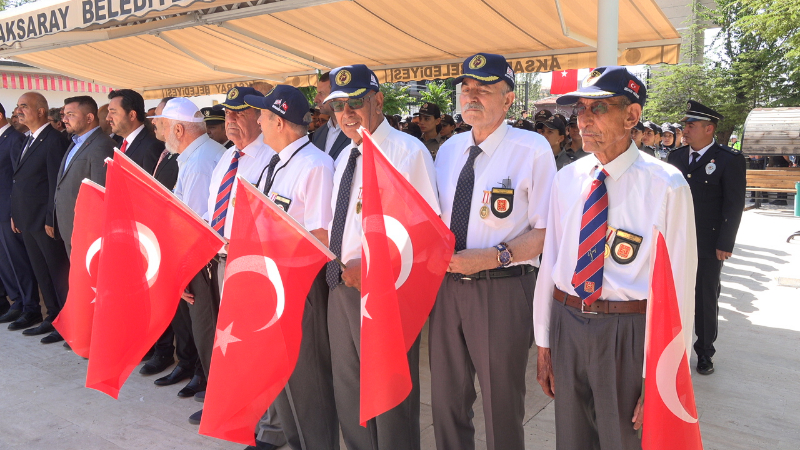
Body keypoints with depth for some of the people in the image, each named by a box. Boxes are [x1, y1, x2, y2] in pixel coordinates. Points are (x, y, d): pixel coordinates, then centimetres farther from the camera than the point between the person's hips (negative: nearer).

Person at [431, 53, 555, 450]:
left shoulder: (532, 149, -9)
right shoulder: (448, 150, 9)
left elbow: (547, 232, -10)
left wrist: (493, 256, -22)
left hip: (502, 289, -5)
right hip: (447, 284, 6)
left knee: (501, 407, 13)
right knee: (446, 402, 19)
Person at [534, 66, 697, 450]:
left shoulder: (666, 185, -13)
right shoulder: (567, 179, 2)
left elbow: (679, 286, -12)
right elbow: (549, 262, 4)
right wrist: (543, 343, 7)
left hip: (629, 332, -4)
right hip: (566, 324, 4)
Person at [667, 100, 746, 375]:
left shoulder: (729, 160, -7)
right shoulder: (677, 156, 7)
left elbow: (734, 205, -8)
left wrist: (725, 244, -12)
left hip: (708, 244, -4)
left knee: (705, 298, 9)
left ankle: (705, 351, 24)